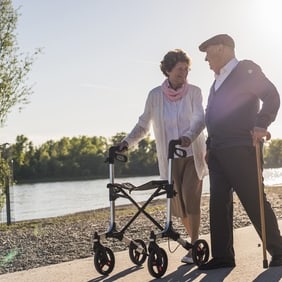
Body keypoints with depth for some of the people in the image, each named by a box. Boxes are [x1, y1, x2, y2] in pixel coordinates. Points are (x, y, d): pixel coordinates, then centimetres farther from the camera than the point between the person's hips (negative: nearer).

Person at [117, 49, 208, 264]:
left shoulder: (194, 92, -5)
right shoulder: (155, 95, -1)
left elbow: (199, 118, -19)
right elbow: (143, 125, 3)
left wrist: (189, 136, -39)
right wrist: (127, 142, -12)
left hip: (193, 154, -2)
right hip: (170, 158, 2)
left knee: (190, 199, -13)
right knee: (178, 204, 5)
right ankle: (195, 242, 24)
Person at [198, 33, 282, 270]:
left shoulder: (247, 69, -1)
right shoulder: (218, 81, 22)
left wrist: (261, 125, -23)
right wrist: (209, 146, 18)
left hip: (240, 149, -8)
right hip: (218, 152, 8)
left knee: (254, 201, -7)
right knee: (218, 204, 5)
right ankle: (223, 255, 10)